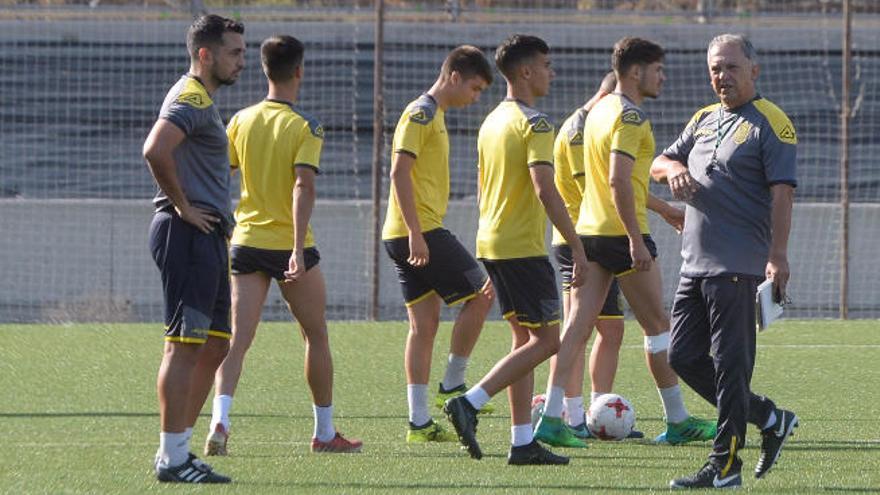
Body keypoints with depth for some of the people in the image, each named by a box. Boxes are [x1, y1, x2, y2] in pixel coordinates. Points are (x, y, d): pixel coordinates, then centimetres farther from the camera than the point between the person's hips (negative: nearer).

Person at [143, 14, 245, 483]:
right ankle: (173, 458, -8)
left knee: (215, 345, 12)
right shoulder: (191, 99, -13)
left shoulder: (200, 100, 21)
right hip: (188, 234, -11)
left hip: (207, 236, 11)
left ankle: (177, 448, 16)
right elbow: (155, 150, -29)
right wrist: (183, 206, -18)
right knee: (184, 345, -9)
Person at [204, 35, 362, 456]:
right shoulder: (304, 126, -9)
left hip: (246, 242, 3)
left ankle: (219, 420, -23)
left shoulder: (241, 121, 4)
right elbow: (304, 187, -19)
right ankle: (325, 432, 21)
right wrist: (298, 249, -24)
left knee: (238, 339, -2)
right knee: (316, 336, 13)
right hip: (289, 244, -3)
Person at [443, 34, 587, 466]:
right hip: (523, 247, -9)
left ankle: (522, 442, 9)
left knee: (525, 339, 12)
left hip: (490, 244, 9)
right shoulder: (533, 123, -13)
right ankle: (469, 403, -13)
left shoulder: (492, 122, 15)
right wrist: (577, 246, -20)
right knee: (546, 339, -3)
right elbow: (544, 189, -22)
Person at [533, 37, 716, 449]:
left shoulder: (600, 110, 16)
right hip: (621, 231, -8)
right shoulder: (629, 116, -14)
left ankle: (551, 418, -7)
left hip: (588, 230, 8)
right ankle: (677, 421, 11)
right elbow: (619, 181, -23)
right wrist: (636, 240, -24)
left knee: (578, 325, 2)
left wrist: (662, 207, 35)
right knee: (658, 325, 4)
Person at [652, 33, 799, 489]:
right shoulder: (703, 120, 18)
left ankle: (725, 466, -2)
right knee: (684, 357, 9)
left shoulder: (770, 123, -6)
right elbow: (658, 164, 23)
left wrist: (777, 256, -21)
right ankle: (769, 419, 20)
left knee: (730, 363, -7)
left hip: (738, 266, -9)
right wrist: (673, 168, -2)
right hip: (696, 264, 9)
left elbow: (781, 192, -13)